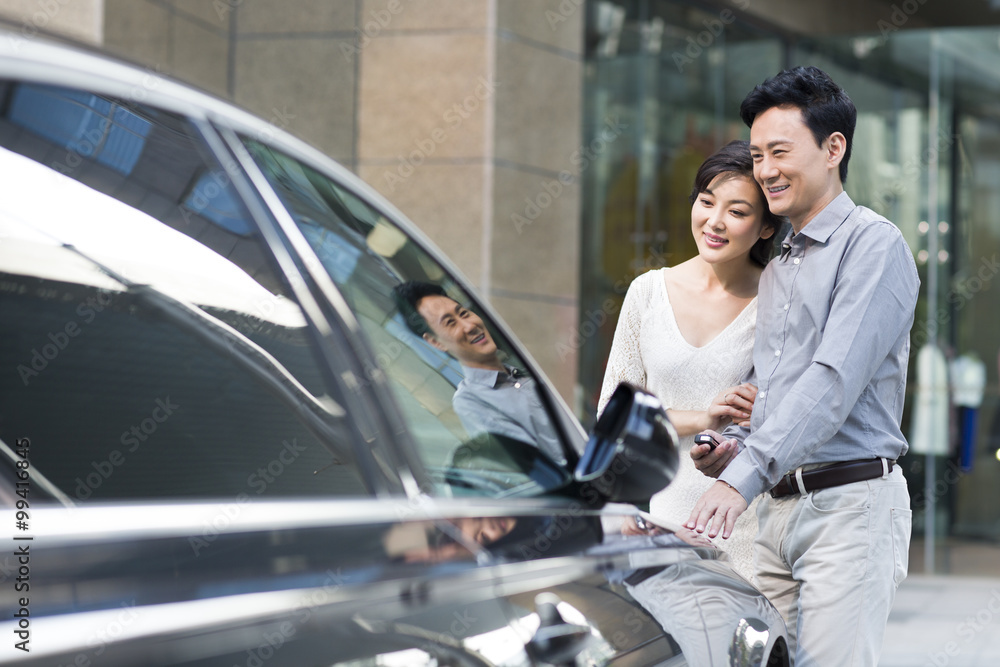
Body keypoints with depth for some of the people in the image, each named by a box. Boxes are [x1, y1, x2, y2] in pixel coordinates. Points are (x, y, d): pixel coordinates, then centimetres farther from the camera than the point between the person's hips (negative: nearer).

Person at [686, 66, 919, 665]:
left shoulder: (873, 244, -6)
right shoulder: (777, 268, 21)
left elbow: (835, 380, -17)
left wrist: (743, 479, -24)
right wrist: (733, 448, 6)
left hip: (851, 503, -8)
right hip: (775, 509, 8)